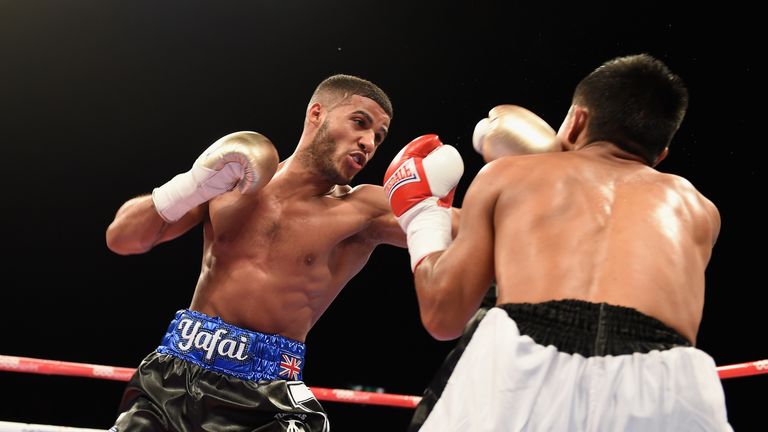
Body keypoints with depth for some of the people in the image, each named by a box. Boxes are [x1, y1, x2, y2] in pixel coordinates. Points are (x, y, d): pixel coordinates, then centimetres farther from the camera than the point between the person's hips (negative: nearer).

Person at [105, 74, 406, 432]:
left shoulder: (364, 208, -1)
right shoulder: (232, 173, 7)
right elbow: (121, 239, 6)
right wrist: (195, 184, -8)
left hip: (266, 399, -2)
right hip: (173, 374, 3)